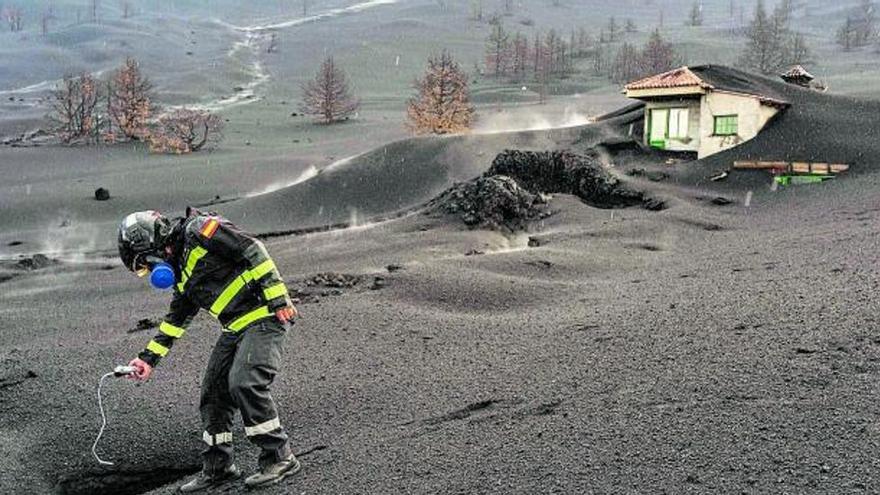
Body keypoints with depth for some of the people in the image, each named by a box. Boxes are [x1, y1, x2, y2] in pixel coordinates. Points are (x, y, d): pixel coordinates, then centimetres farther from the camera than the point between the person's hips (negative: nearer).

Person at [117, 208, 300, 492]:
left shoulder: (197, 231, -11)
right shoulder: (180, 271, 16)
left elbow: (252, 250, -19)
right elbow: (175, 320, 24)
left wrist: (278, 298, -23)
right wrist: (148, 359, 22)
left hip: (265, 316, -9)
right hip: (236, 327, 10)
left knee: (244, 384, -20)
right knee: (213, 392, 8)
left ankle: (281, 459, -7)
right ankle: (218, 467, 20)